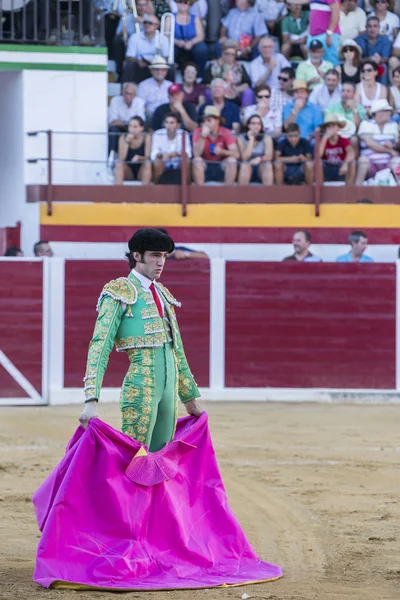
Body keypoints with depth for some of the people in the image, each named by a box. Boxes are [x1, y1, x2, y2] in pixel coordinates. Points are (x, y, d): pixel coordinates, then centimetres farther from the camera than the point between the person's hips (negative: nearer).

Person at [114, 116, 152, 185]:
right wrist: (127, 142, -23)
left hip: (142, 170, -1)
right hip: (128, 170, 1)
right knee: (119, 164, -29)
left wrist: (139, 158, -33)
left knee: (148, 163, -32)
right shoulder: (123, 137, -6)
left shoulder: (147, 137, -8)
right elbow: (121, 158, -14)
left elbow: (147, 157, -11)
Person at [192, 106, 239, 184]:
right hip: (205, 166, 0)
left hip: (221, 167, 0)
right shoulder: (198, 132, -7)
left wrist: (222, 151, -38)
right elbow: (196, 154, -19)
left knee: (232, 160, -27)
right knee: (197, 160, -30)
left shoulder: (226, 132, -8)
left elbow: (236, 154, -19)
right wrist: (203, 136, -29)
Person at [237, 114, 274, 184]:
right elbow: (244, 157, -14)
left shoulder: (267, 138, -1)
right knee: (245, 165, -34)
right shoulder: (241, 138, -2)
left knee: (268, 165, -32)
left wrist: (259, 159, -34)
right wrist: (251, 140, -15)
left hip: (262, 168, 1)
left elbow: (269, 156, -12)